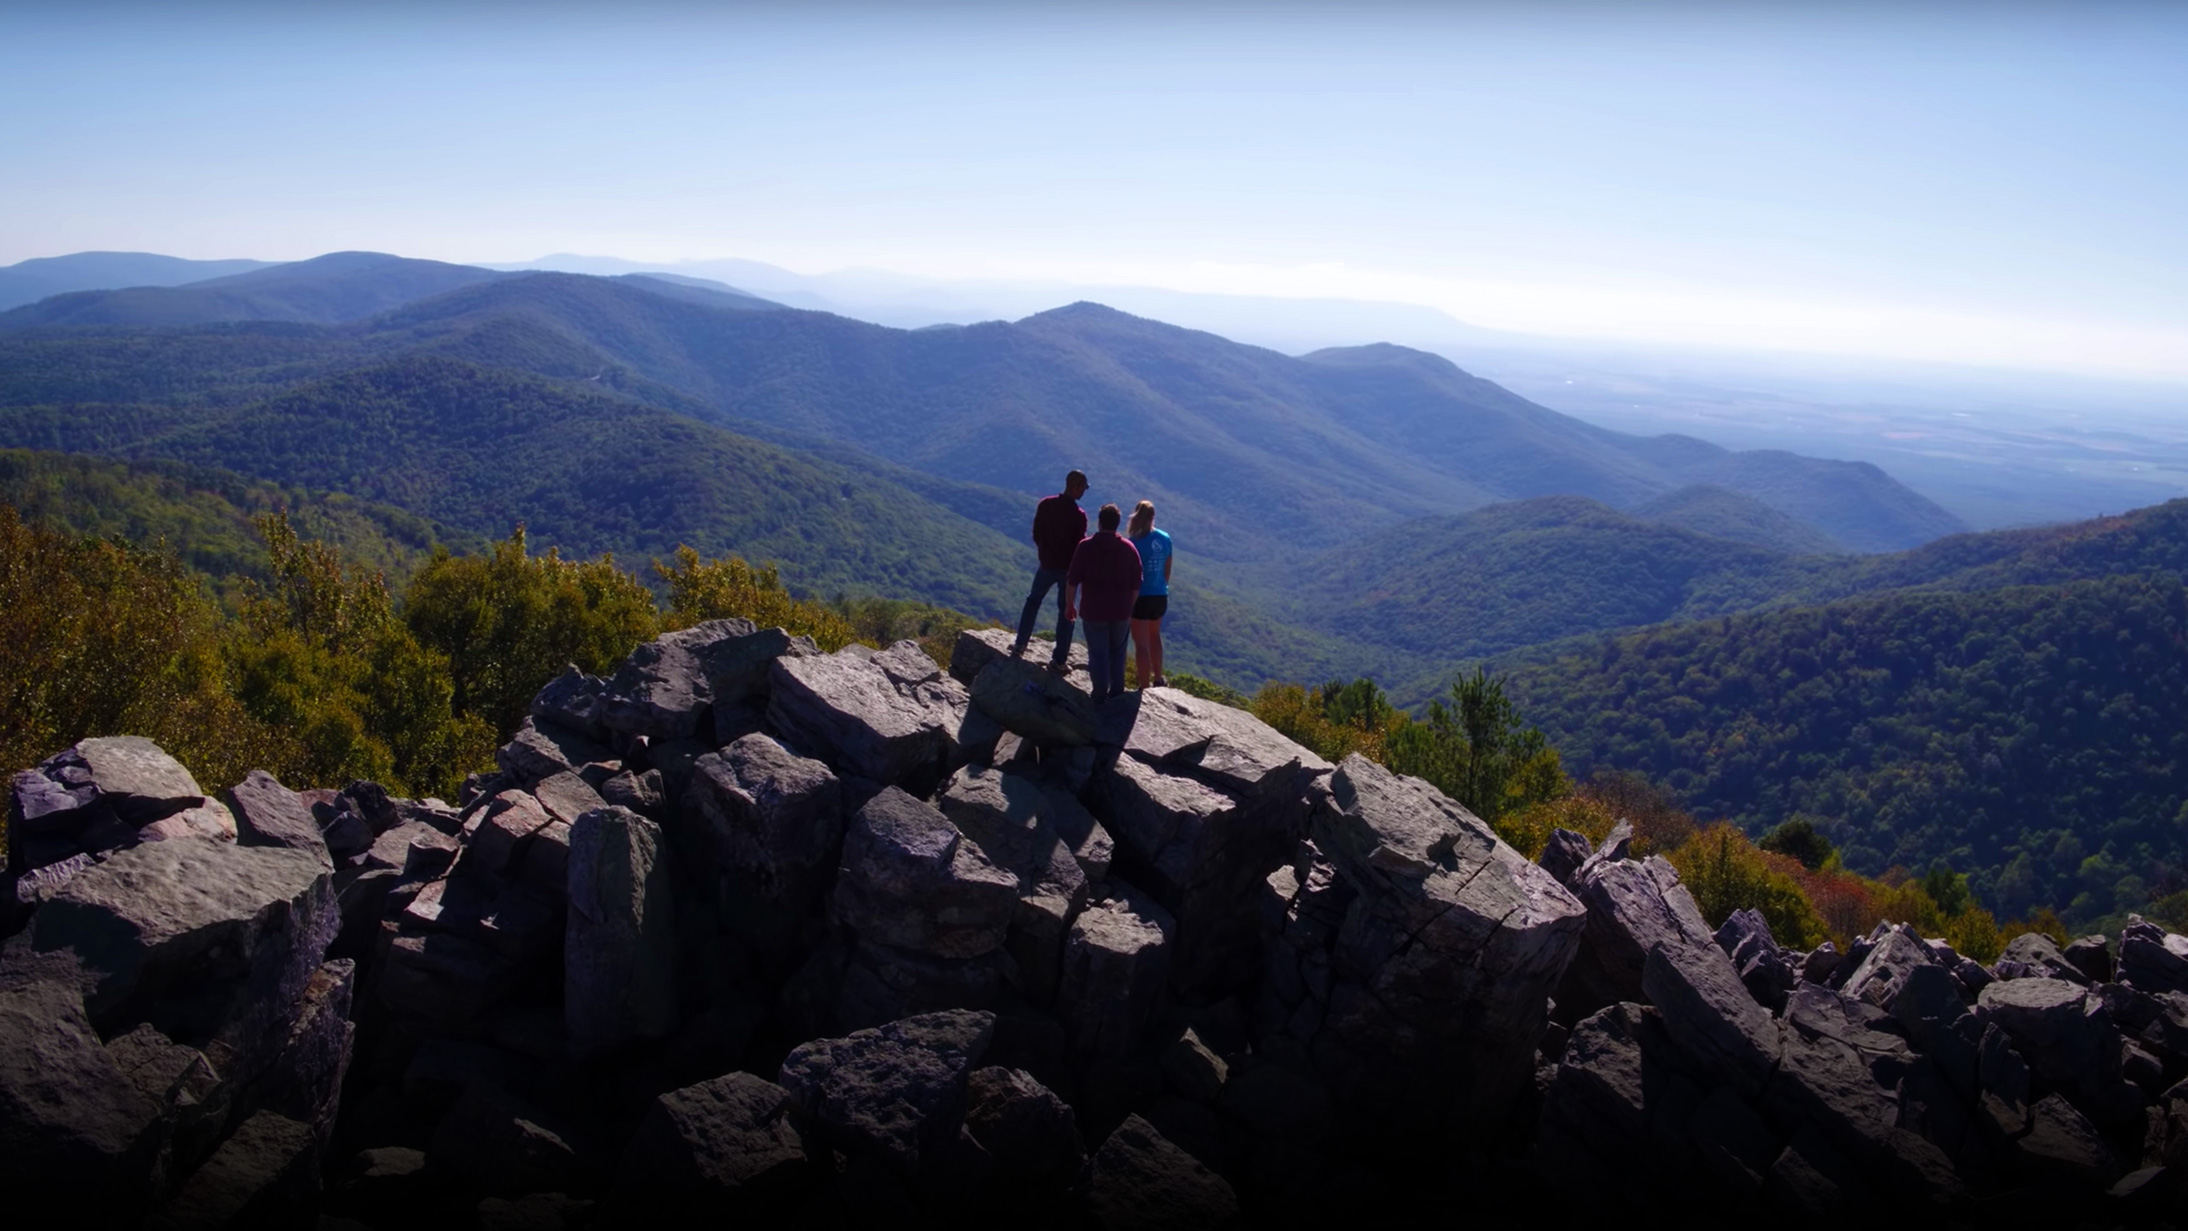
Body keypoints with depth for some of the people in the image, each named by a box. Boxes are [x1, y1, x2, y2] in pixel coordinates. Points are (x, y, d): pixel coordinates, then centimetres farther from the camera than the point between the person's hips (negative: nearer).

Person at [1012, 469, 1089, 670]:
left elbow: (1036, 535, 2)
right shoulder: (1079, 515, -20)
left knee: (1033, 600, 24)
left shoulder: (1045, 505, -7)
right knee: (1066, 611, 7)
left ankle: (1020, 644, 29)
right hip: (1068, 567, -3)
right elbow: (1080, 546, -15)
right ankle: (1059, 660, 9)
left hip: (1047, 564, 3)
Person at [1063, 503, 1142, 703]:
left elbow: (1072, 581, -9)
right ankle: (1117, 692, 23)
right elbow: (1135, 586, 1)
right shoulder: (1129, 549, -3)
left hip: (1093, 611, -2)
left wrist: (1069, 605, 4)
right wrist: (1130, 608, 14)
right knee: (1117, 653, 17)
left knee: (1098, 654, 8)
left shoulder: (1086, 546, -10)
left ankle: (1100, 694, 13)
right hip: (1121, 612, 2)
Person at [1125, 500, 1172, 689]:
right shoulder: (1165, 539, 0)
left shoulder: (1134, 542, -18)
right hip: (1160, 596, 6)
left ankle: (1143, 686, 8)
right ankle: (1158, 679, 38)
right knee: (1154, 635, 27)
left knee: (1141, 643, 2)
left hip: (1140, 597, -6)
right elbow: (1167, 571, 9)